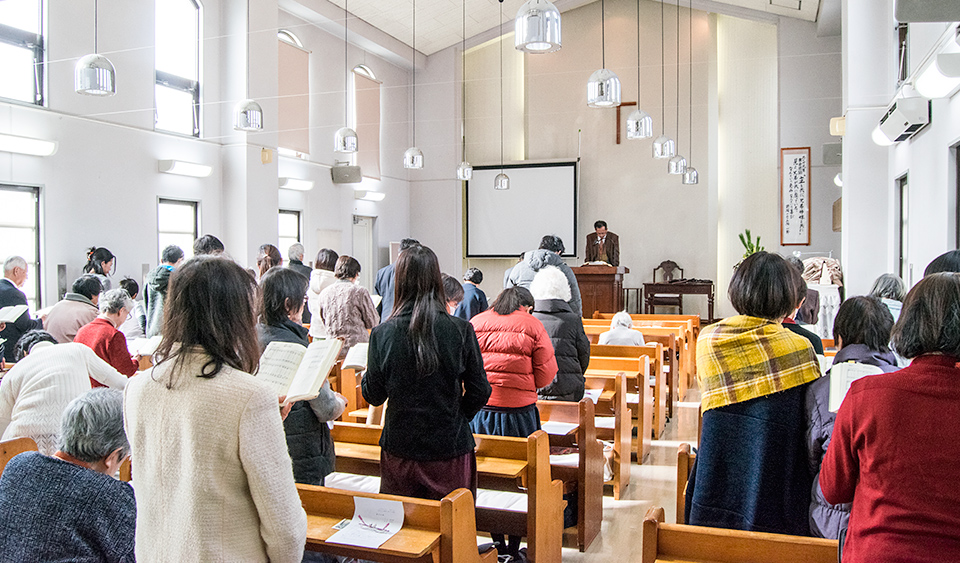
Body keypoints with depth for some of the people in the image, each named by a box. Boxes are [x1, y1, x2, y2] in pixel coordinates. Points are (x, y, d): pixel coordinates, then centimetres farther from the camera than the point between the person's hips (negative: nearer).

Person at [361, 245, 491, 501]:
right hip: (451, 448, -1)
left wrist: (364, 375, 18)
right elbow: (480, 391, -4)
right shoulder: (461, 330, -11)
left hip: (400, 449, 1)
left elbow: (373, 396, -1)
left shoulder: (383, 334, -10)